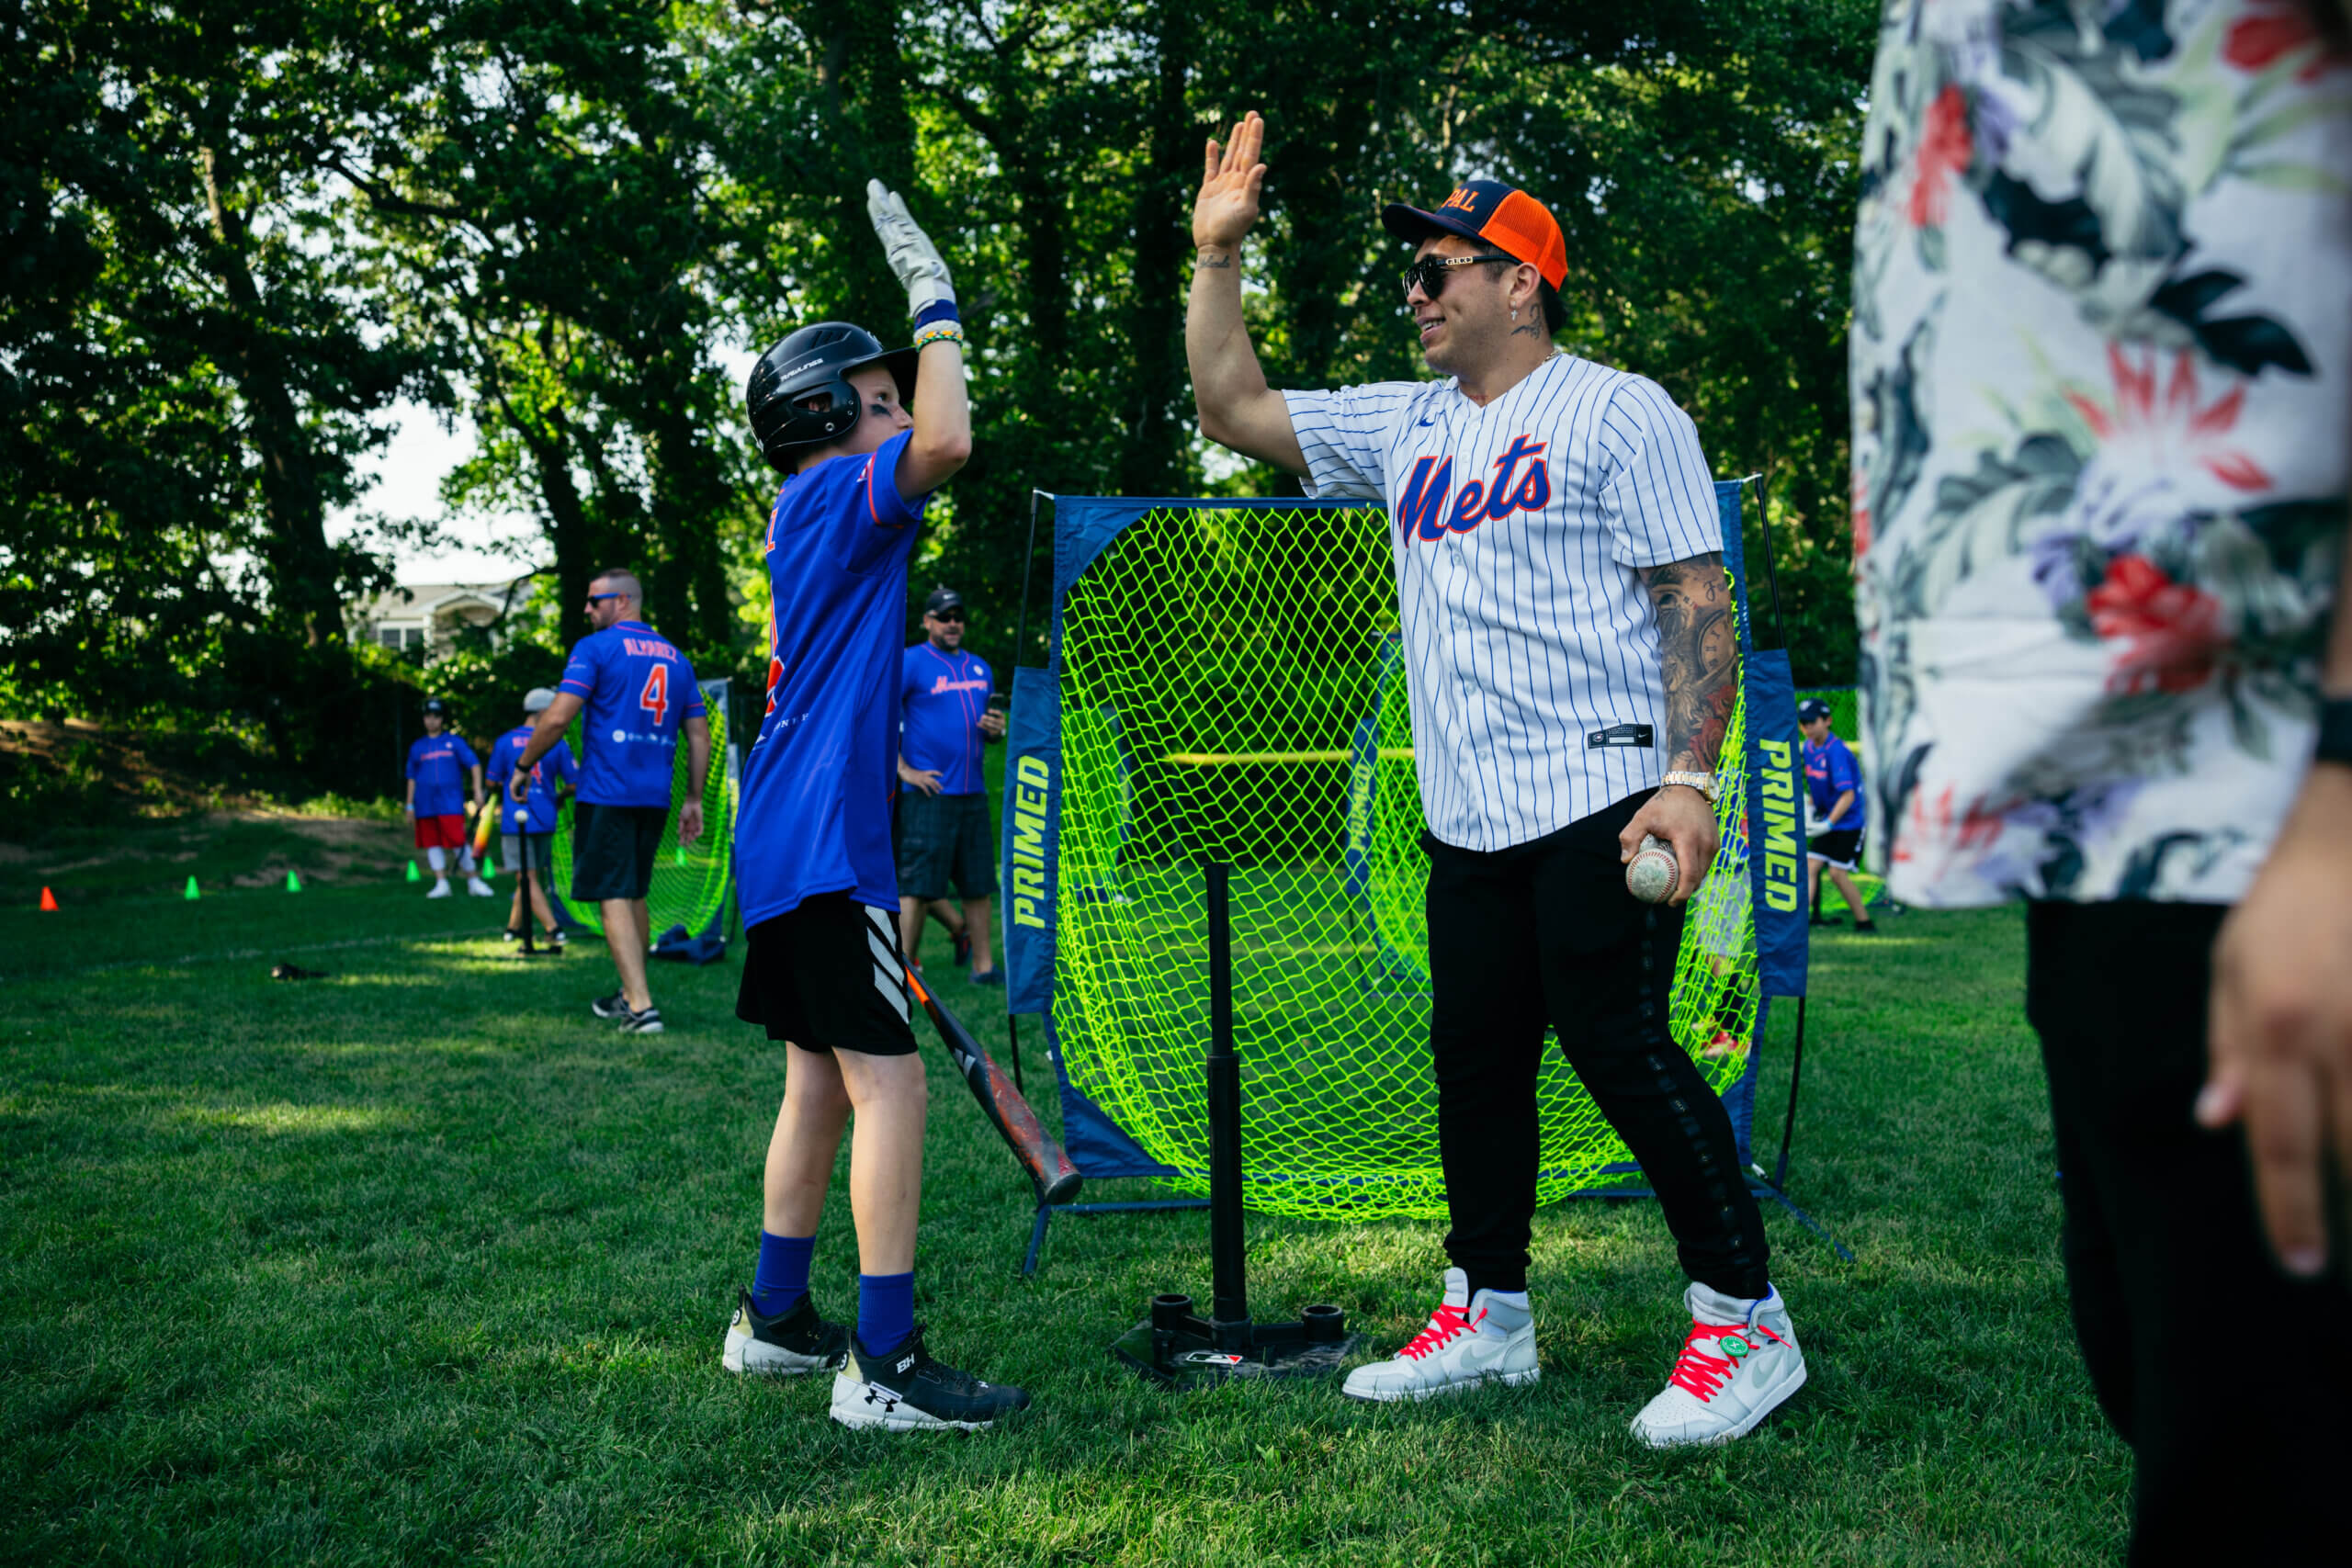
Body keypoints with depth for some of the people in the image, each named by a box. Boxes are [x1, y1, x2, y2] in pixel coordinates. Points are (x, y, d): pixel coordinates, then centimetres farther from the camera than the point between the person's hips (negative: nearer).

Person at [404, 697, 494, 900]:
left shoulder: (455, 741, 6)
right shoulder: (417, 747, 14)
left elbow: (474, 764, 3)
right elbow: (412, 777, 18)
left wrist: (477, 790, -8)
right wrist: (409, 805, 14)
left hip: (451, 803, -3)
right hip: (425, 805, 3)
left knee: (458, 841, -11)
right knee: (432, 843, 1)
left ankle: (474, 882, -3)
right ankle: (441, 884, 6)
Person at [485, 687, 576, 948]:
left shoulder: (505, 741, 0)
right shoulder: (558, 743, 0)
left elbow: (492, 782, 4)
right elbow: (572, 784, 0)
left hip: (515, 819, -2)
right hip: (545, 819, 2)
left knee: (528, 879, -3)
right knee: (533, 876, 16)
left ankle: (553, 929, -15)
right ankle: (513, 927, 25)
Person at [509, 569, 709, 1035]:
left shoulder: (596, 648, -5)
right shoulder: (676, 657, 14)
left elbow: (558, 718, -13)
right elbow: (699, 737, 14)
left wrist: (523, 767, 0)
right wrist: (694, 799, 18)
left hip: (606, 795, -6)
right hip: (655, 799, 6)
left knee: (613, 899, -5)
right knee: (634, 895, 18)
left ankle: (642, 1008, -13)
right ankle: (629, 995, 28)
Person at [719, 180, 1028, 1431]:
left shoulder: (809, 515, 20)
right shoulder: (833, 495, -9)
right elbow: (945, 443, -25)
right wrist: (934, 303, -16)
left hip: (796, 843, 11)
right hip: (826, 842, -11)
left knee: (821, 1080, 17)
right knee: (888, 1084, -11)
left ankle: (775, 1318, 26)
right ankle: (883, 1362, -11)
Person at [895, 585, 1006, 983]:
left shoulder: (979, 667, 16)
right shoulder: (909, 662, -4)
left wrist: (996, 730, 2)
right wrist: (903, 769, -13)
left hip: (973, 793, 6)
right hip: (929, 793, -6)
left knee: (979, 884, 8)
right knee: (917, 885, -7)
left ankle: (983, 965, 15)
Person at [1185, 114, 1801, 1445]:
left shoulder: (1619, 411, -3)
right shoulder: (1408, 426, 17)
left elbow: (1699, 600, -9)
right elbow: (1235, 407, 20)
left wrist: (1690, 777, -18)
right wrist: (1219, 252, 12)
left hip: (1600, 804, -7)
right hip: (1465, 821, 7)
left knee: (1619, 1046, -11)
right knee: (1475, 1060, 10)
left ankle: (1747, 1321, 2)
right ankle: (1489, 1318, 23)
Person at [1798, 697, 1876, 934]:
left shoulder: (1836, 751, -23)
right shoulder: (1808, 747, 2)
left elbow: (1848, 795, -27)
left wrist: (1829, 823, -32)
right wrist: (1811, 806, 9)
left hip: (1851, 819, -7)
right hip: (1827, 819, 8)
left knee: (1837, 873, -9)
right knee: (1810, 866, -5)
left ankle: (1865, 922, 7)